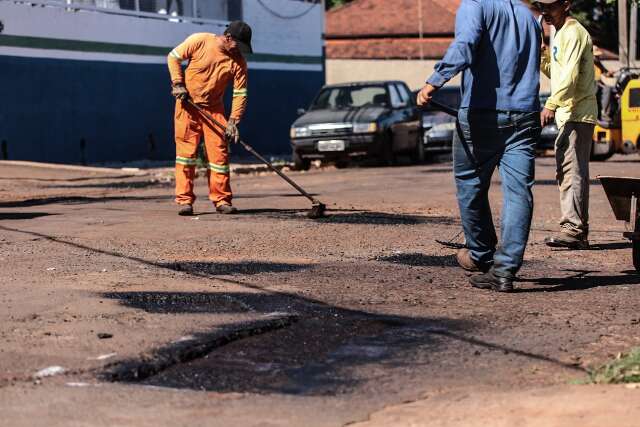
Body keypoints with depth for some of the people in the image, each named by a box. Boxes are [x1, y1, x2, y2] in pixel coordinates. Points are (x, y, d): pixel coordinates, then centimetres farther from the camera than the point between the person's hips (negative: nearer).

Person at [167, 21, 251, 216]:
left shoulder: (238, 61, -8)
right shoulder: (199, 41, -14)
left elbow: (240, 93, -7)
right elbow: (173, 57, -3)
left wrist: (233, 121, -17)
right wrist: (178, 84, -12)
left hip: (214, 109, 2)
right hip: (187, 104, -2)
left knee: (219, 152, -2)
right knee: (186, 150, -5)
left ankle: (221, 199, 6)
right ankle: (185, 200, -3)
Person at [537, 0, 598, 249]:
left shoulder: (573, 33, -11)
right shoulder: (560, 34, 21)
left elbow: (570, 76, -22)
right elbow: (554, 72, 23)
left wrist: (552, 105, -29)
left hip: (577, 114, -11)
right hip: (566, 115, 11)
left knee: (573, 171, -15)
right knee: (566, 172, 11)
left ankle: (573, 229, -19)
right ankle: (575, 230, 15)